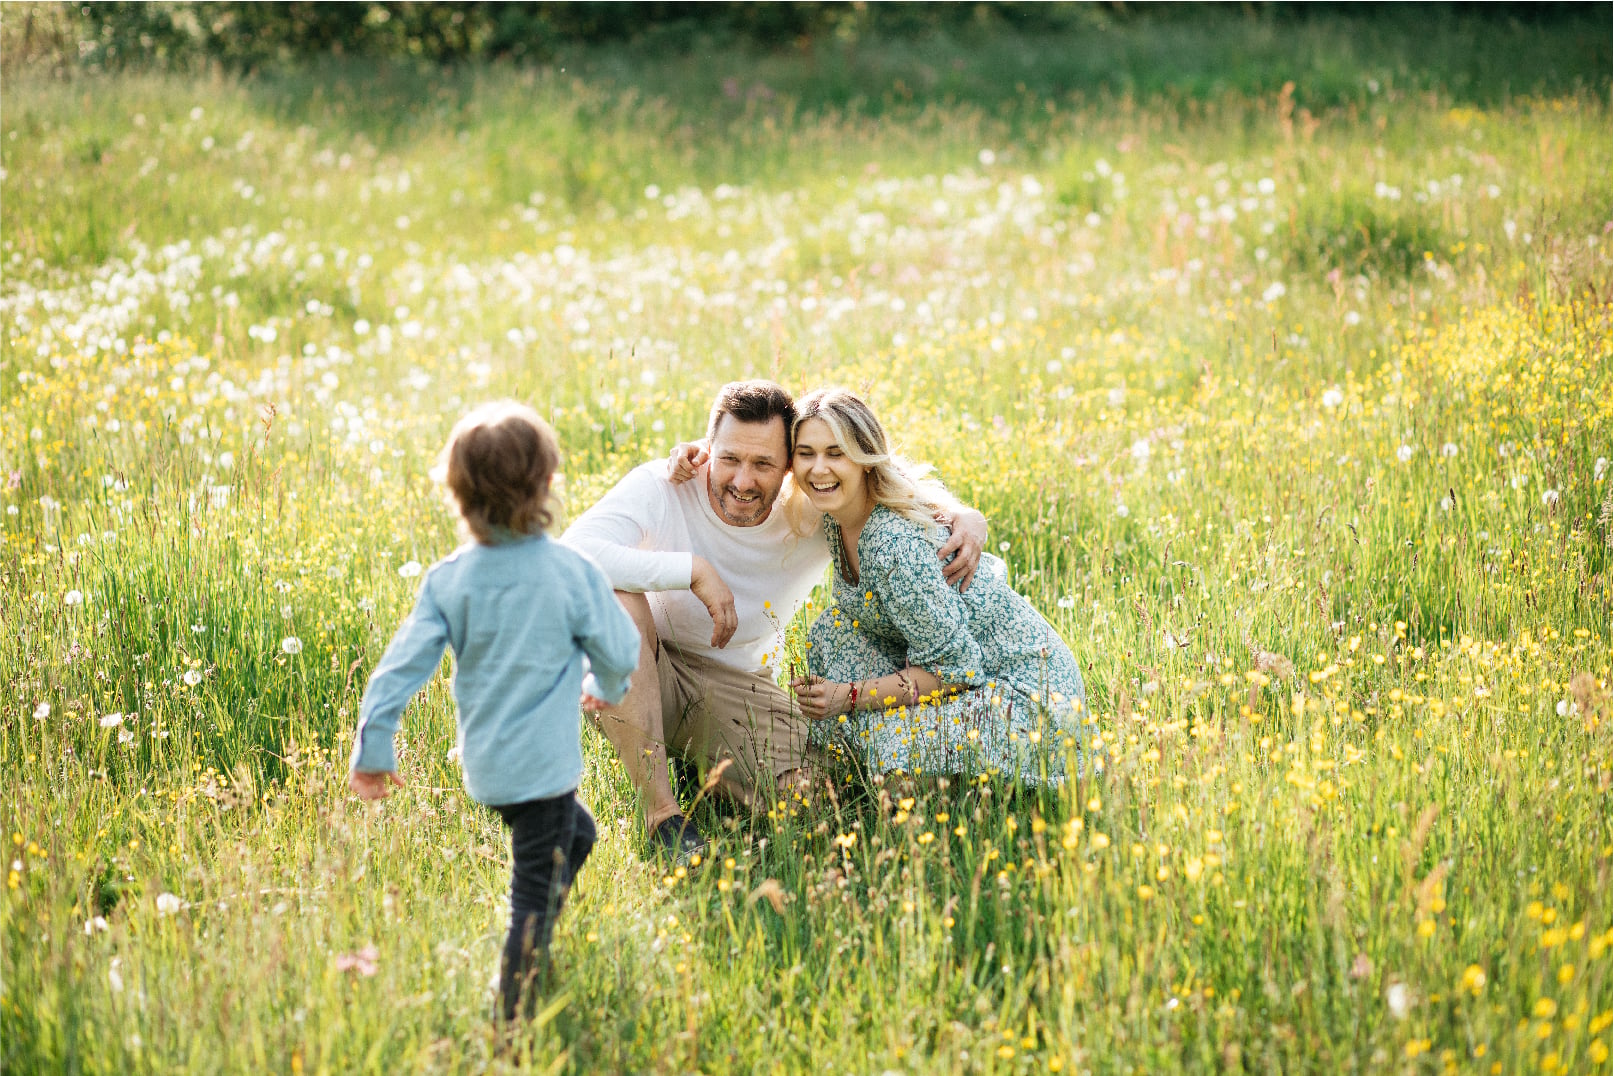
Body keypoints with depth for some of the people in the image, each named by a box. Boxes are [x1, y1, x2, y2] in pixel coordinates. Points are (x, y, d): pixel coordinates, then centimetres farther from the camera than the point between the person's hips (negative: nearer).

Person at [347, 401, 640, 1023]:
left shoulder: (447, 579, -4)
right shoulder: (571, 573, -15)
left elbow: (403, 662, -6)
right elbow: (620, 652, -3)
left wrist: (373, 748, 1)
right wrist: (606, 687, 20)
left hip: (485, 762, 6)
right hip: (542, 763, -6)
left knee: (577, 835, 30)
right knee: (535, 900, 2)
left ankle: (533, 965, 35)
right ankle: (512, 1029, 3)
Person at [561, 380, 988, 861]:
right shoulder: (660, 489, -21)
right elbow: (572, 554, -36)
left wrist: (966, 518, -20)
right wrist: (693, 569, -36)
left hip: (739, 687, 2)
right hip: (640, 681, -2)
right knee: (613, 594, -35)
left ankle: (701, 764, 13)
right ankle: (661, 810, -27)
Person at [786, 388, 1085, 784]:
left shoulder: (896, 544, -30)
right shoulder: (838, 518, -4)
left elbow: (954, 666, -26)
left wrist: (851, 696, -23)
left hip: (1025, 685, -9)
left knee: (899, 745, -26)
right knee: (834, 631, -2)